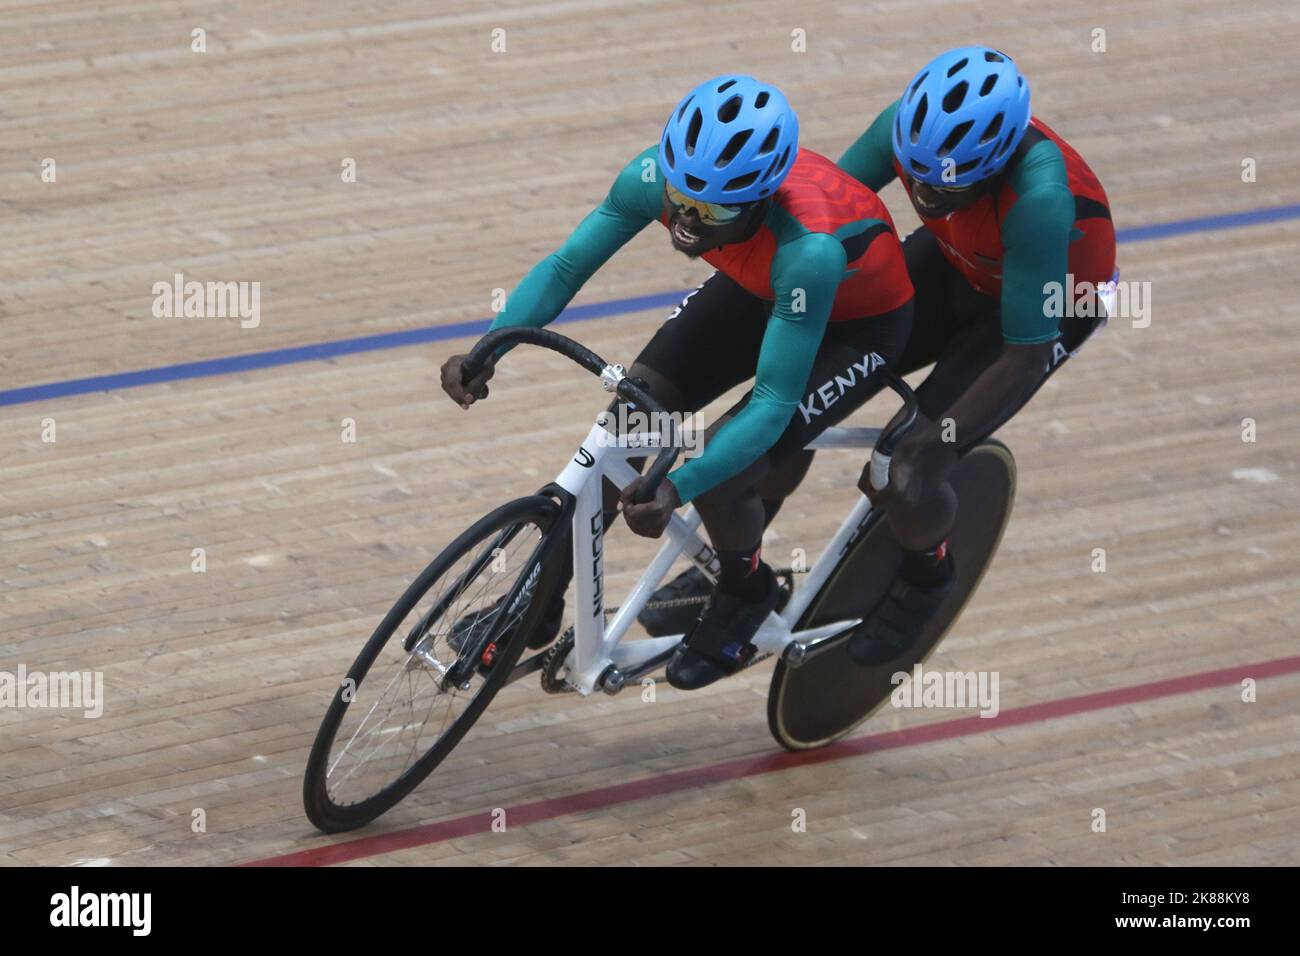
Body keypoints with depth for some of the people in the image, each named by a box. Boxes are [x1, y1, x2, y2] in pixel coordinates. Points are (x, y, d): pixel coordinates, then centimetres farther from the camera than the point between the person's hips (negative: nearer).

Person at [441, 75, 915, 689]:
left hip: (856, 327, -6)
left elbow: (774, 403, -40)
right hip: (754, 291, 6)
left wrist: (679, 489, -53)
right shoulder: (657, 176, -29)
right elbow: (565, 267, -20)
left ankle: (748, 593, 12)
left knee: (718, 477, -21)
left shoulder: (808, 248, -43)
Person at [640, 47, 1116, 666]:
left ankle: (924, 574, 16)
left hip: (1048, 305, -5)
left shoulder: (1038, 197, -42)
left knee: (910, 484, -20)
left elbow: (1026, 357, -35)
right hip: (953, 265, 5)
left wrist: (935, 443, -38)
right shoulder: (911, 123, -28)